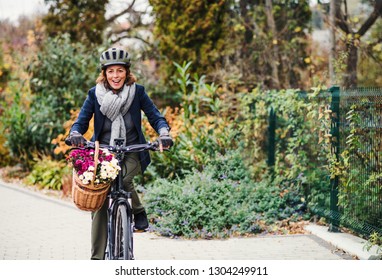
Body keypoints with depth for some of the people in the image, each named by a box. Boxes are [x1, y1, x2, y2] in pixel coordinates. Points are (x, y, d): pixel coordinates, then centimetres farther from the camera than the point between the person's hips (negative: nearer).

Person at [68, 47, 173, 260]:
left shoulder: (137, 91, -4)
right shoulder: (95, 94, -3)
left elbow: (155, 116, -3)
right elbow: (81, 121, -3)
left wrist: (164, 133, -23)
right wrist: (76, 134, -26)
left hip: (131, 152, -1)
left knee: (124, 179, -33)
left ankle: (139, 211, -1)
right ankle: (97, 258, 6)